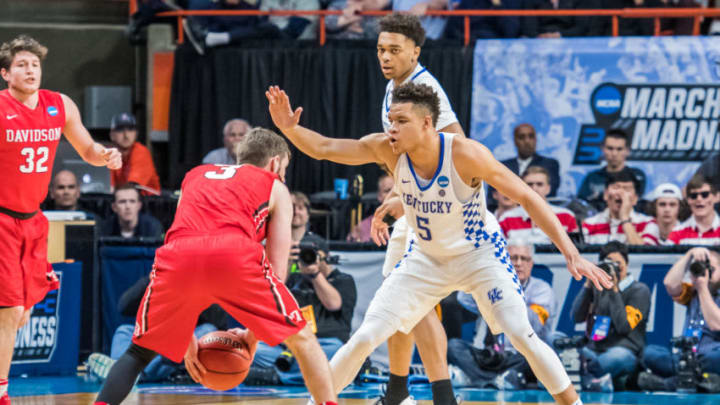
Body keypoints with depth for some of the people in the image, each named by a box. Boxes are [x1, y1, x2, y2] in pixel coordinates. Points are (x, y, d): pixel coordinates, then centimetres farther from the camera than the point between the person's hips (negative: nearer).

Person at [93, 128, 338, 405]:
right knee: (301, 339, 18)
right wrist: (253, 335, 30)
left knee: (139, 353, 22)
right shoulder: (274, 188, 29)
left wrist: (185, 338, 41)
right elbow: (276, 270, 21)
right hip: (236, 255, -3)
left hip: (178, 258, 3)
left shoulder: (195, 177, 40)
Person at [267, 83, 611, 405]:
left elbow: (527, 198, -26)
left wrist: (571, 253, -31)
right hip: (426, 258, 3)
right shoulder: (386, 149, -20)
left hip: (479, 254, -3)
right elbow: (323, 148, -18)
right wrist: (289, 128, -40)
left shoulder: (466, 154, -30)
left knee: (522, 337, -14)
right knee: (364, 338, -4)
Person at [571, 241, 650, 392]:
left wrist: (614, 290, -8)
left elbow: (624, 326, -8)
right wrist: (588, 285, 1)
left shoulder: (639, 290, 4)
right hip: (594, 349, 4)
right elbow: (577, 317, 8)